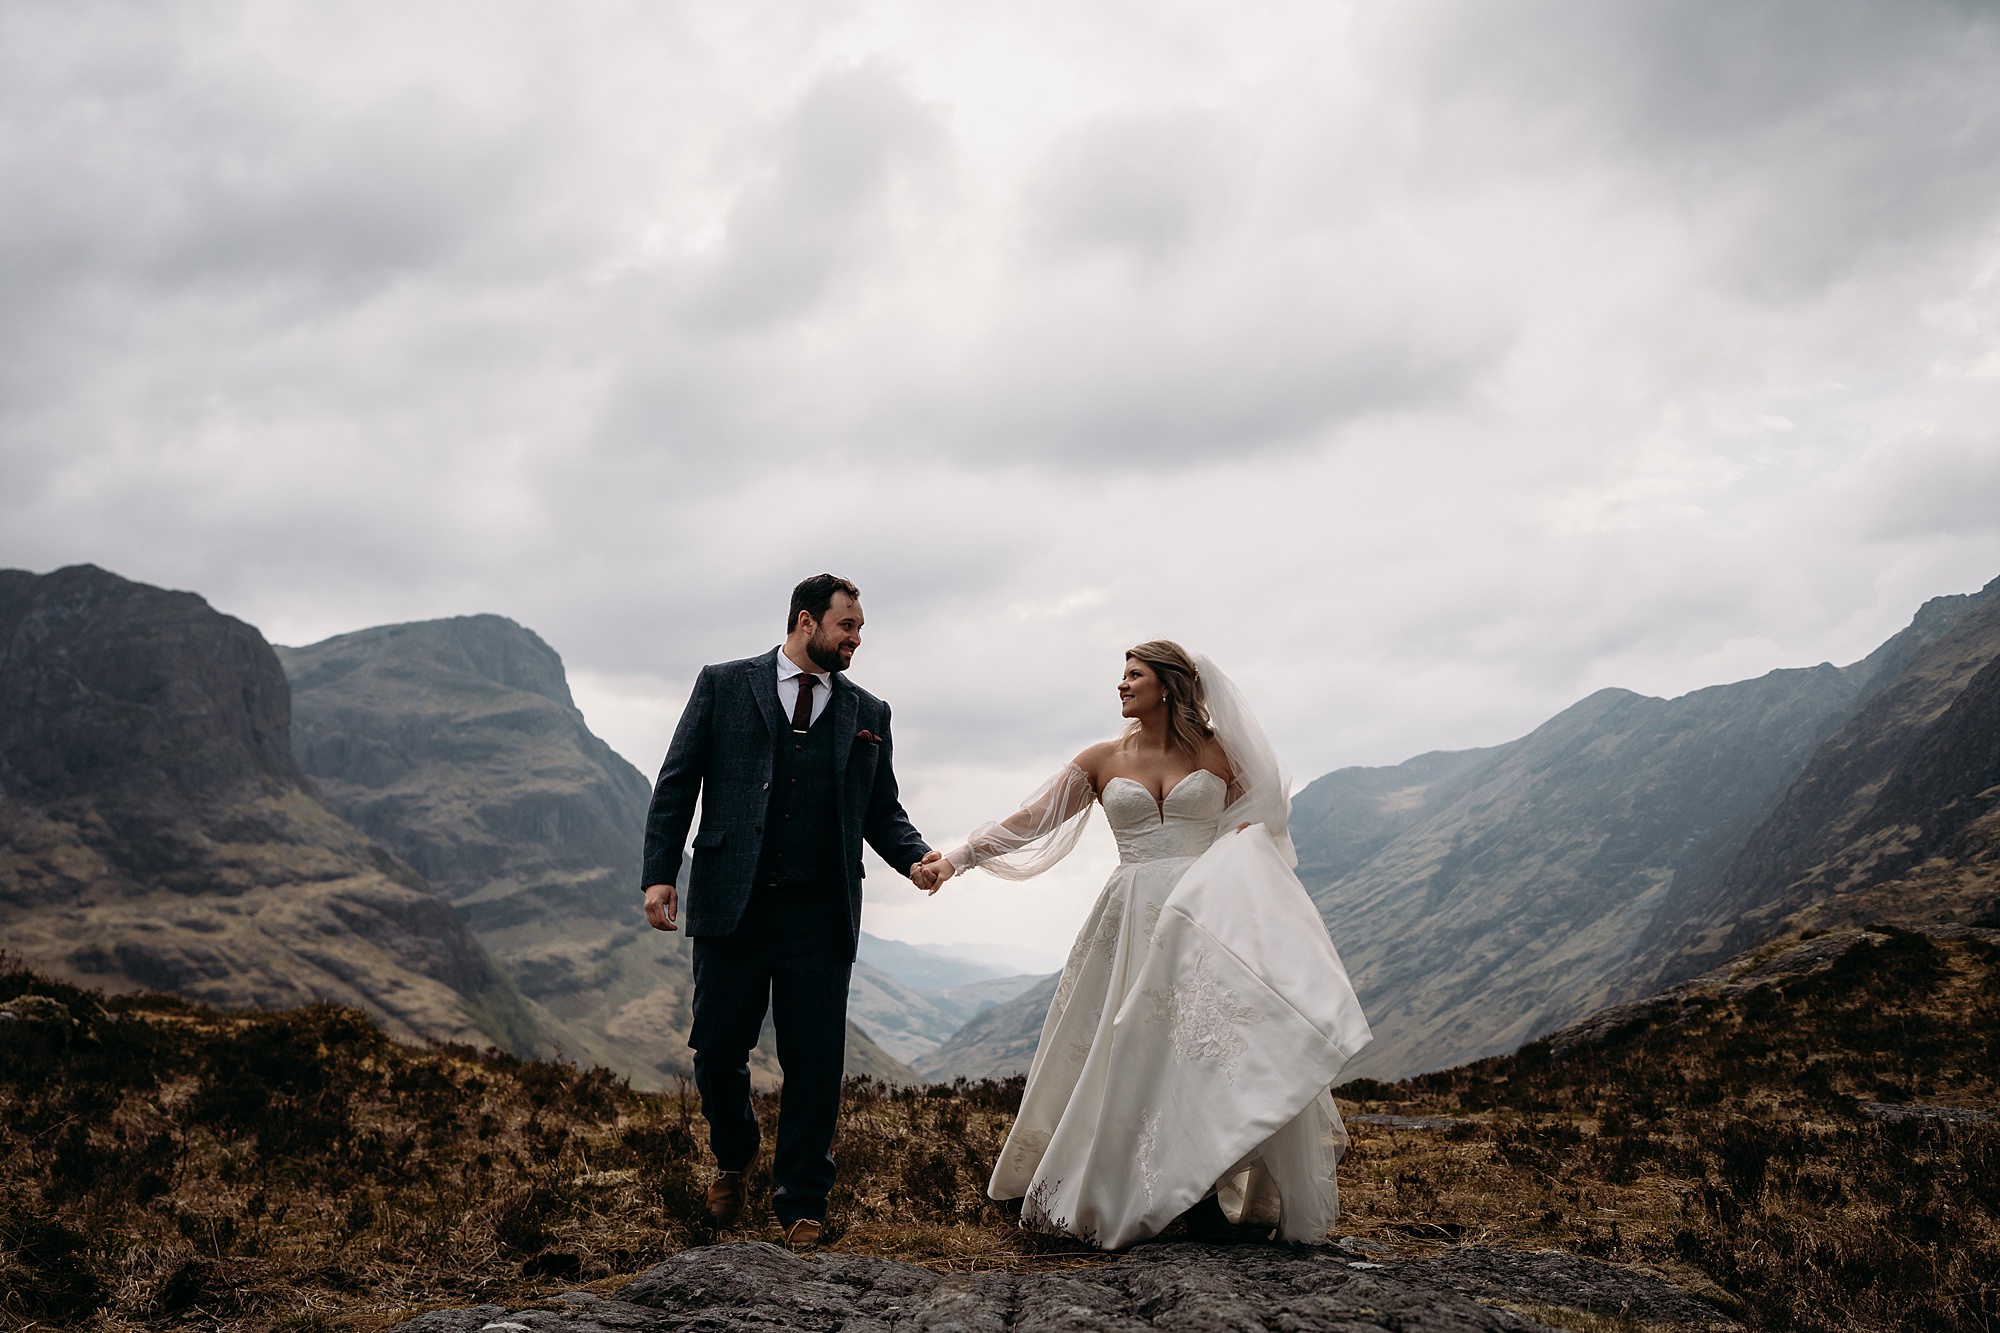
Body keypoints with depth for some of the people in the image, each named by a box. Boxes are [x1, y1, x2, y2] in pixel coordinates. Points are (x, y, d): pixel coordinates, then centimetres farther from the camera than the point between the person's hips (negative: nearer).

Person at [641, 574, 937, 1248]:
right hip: (731, 906, -1)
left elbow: (882, 812, 15)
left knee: (814, 1064, 2)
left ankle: (801, 1206, 18)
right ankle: (733, 1157, 36)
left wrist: (916, 856, -6)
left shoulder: (867, 713, 12)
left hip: (821, 917, 2)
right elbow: (677, 784, 3)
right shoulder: (724, 686, 5)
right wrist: (660, 872, -7)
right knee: (718, 1051, 6)